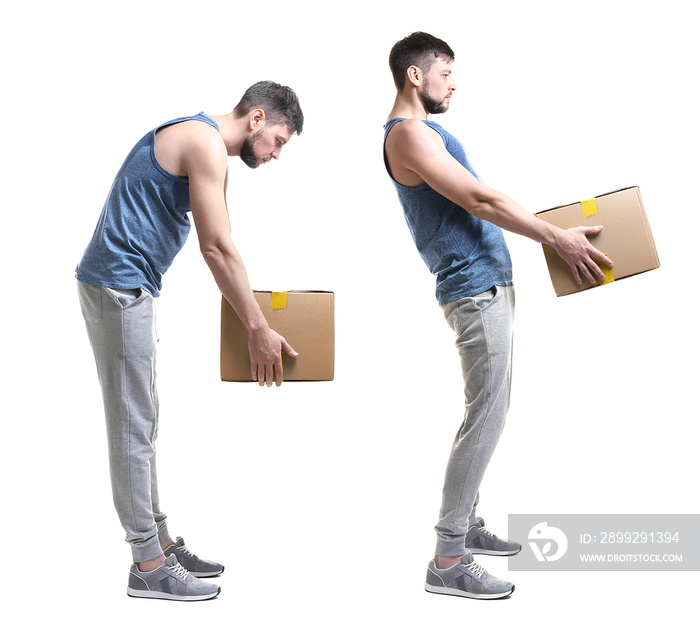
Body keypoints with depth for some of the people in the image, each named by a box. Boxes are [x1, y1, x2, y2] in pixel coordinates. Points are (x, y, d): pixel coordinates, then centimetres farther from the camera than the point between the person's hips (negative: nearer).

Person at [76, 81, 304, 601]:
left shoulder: (201, 141, 19)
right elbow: (218, 248, -19)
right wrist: (258, 330, -14)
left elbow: (217, 245, 22)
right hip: (119, 285, -11)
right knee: (134, 427, -5)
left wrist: (252, 316, 22)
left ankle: (159, 542, 23)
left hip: (128, 287, 11)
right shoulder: (207, 144, -14)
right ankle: (149, 566, 5)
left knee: (141, 423, 13)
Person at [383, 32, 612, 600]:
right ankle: (448, 562, -4)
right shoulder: (408, 133, -12)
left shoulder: (423, 130, 20)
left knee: (486, 412, 14)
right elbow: (479, 199, -18)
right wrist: (556, 238, -13)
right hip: (475, 288, -11)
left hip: (486, 283, 11)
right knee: (487, 417, -10)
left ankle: (466, 525, 25)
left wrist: (551, 233, 19)